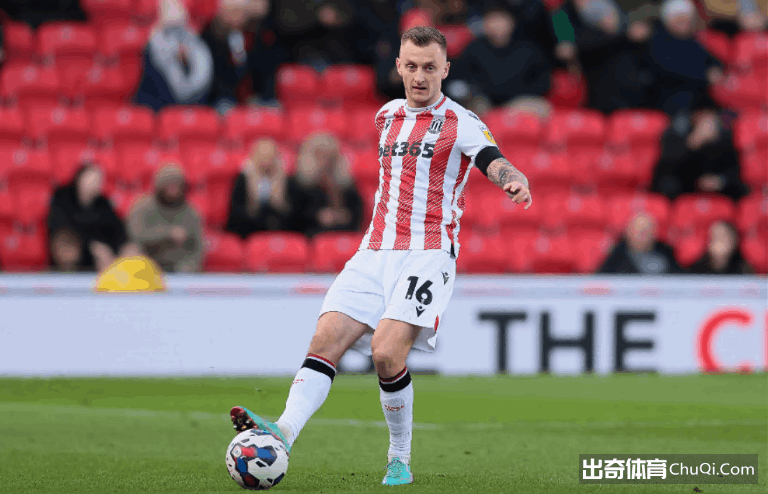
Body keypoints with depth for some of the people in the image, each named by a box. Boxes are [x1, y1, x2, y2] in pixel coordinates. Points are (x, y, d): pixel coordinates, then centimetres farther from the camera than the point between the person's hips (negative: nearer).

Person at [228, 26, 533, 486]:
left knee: (387, 352, -21)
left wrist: (515, 181, -43)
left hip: (428, 254, -6)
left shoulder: (461, 124, -2)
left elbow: (494, 161, -21)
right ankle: (283, 434, -26)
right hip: (374, 253, 6)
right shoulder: (387, 115, 17)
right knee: (326, 339, -13)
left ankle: (401, 459, -4)